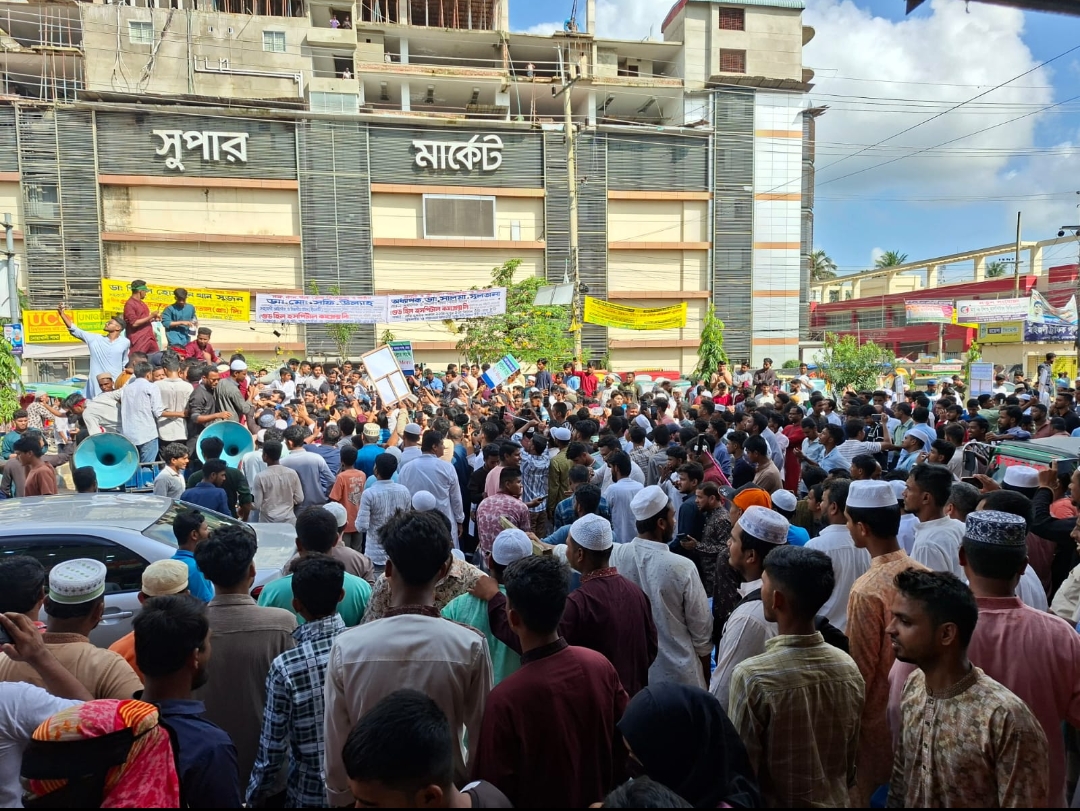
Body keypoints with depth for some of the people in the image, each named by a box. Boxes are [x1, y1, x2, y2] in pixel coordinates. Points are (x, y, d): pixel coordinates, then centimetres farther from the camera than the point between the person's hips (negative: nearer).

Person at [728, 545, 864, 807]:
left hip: (776, 803, -4)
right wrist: (835, 791, 16)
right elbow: (850, 760, 1)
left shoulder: (752, 676, -28)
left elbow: (741, 770, -19)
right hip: (833, 800, 4)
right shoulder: (849, 669, -11)